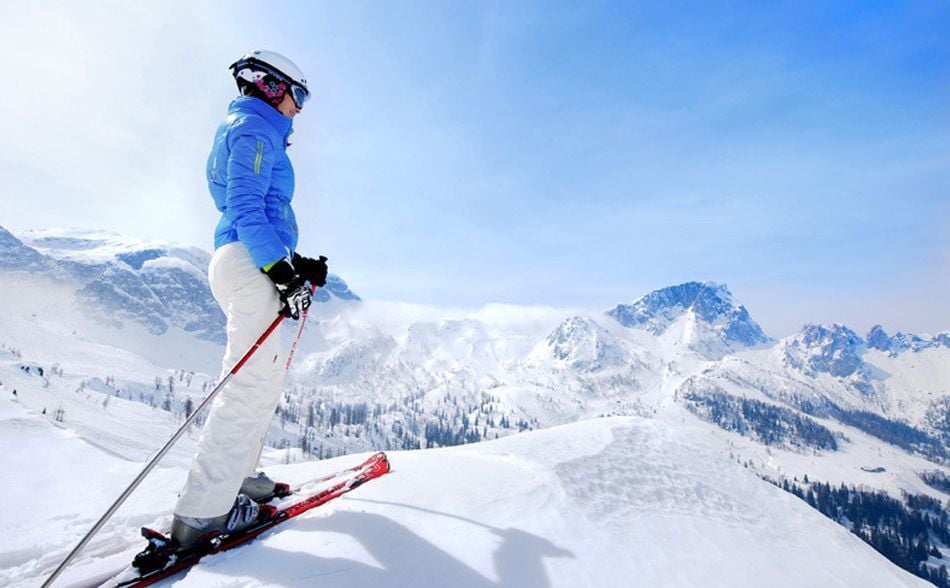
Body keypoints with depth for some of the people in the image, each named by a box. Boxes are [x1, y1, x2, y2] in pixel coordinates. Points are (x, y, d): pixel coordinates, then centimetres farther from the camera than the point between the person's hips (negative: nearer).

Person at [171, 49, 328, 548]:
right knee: (251, 380, -12)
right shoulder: (253, 128, -2)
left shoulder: (258, 134, 27)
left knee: (267, 375, 14)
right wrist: (282, 271, -22)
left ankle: (235, 475, 23)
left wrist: (298, 265, 19)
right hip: (249, 263, -11)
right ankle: (202, 512, -6)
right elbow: (245, 208, -16)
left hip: (251, 262, 11)